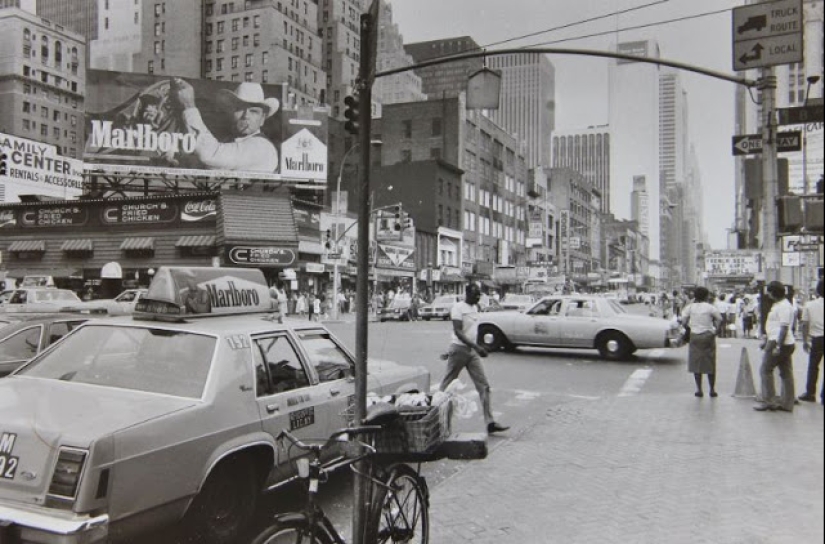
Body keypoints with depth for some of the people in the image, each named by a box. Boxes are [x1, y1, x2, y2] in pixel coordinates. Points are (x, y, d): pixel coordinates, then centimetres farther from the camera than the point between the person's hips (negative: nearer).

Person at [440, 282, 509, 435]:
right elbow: (458, 332, -20)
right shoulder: (458, 307, -12)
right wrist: (476, 346, -28)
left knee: (484, 386, -2)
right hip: (459, 349, -7)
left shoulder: (475, 308, 12)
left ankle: (490, 423, -3)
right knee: (447, 385, 4)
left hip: (472, 351, 7)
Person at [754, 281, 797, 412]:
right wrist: (765, 338, 22)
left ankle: (768, 401, -1)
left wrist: (778, 346, -23)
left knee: (765, 370, -4)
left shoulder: (783, 306, -16)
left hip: (780, 343, -10)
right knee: (786, 373, 10)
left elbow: (784, 328, -21)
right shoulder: (778, 304, 16)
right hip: (786, 344, 10)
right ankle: (787, 403, 14)